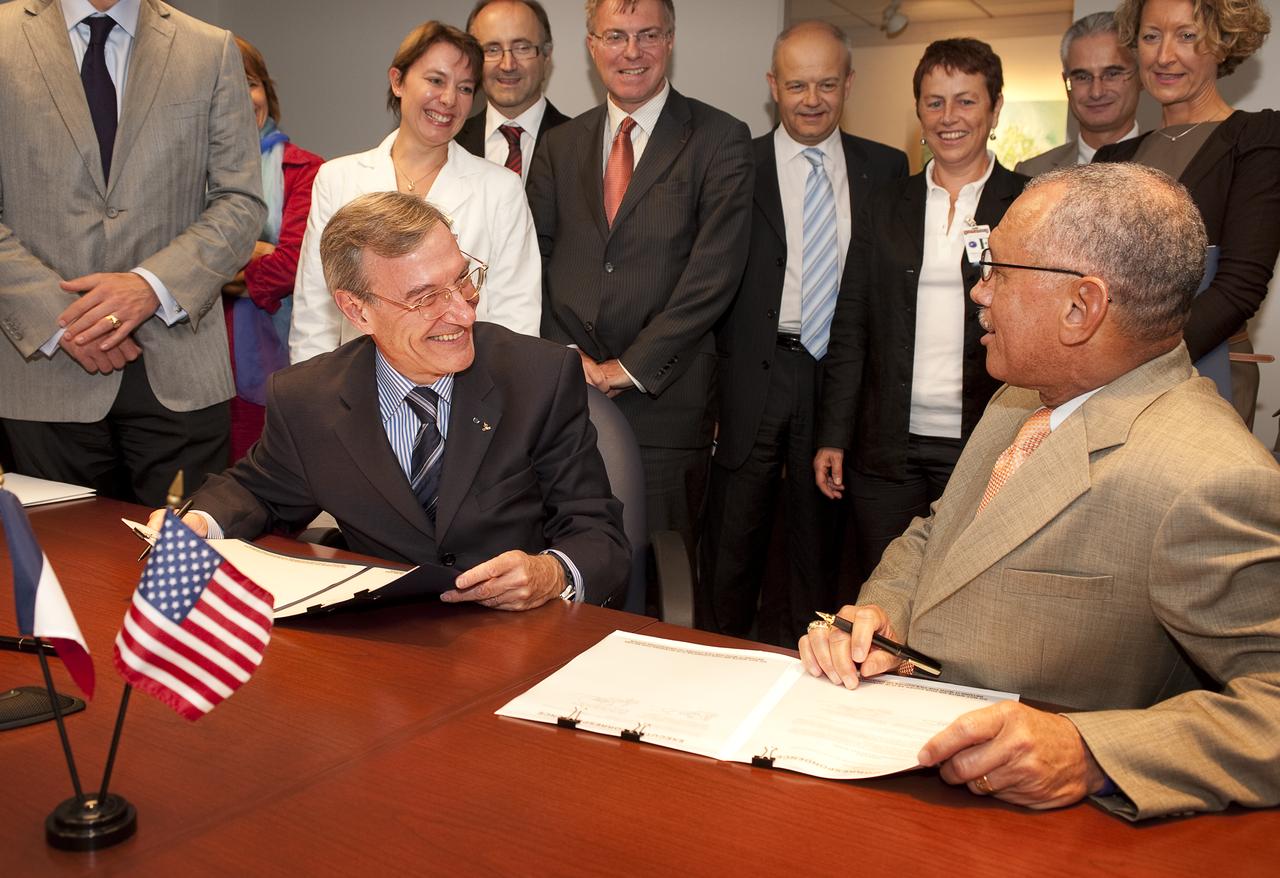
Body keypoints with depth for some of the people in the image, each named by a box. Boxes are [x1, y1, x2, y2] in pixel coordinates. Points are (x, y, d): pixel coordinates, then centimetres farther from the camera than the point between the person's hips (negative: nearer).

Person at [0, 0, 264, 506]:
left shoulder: (211, 52, 7)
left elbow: (241, 203, 1)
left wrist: (152, 285, -13)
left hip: (178, 373, 0)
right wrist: (57, 315, -11)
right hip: (46, 365, 0)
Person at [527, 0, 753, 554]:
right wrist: (568, 359, -5)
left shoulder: (720, 140, 1)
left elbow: (715, 270, -8)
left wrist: (631, 367, -10)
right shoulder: (560, 146, 14)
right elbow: (534, 263, 10)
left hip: (664, 399, -3)